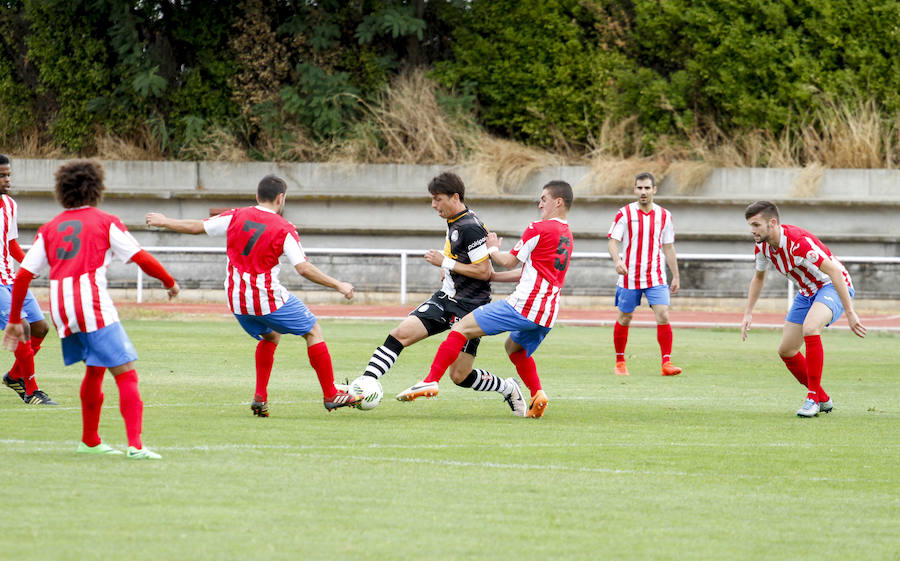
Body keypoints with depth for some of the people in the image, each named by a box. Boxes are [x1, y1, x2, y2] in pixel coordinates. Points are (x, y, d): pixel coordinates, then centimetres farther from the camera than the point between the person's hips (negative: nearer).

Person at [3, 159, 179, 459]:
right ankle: (135, 444, -22)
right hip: (94, 308, -6)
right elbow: (142, 259, -2)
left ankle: (89, 440, 34)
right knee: (126, 375, -7)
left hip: (61, 311, 6)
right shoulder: (105, 222, 3)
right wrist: (170, 282, 14)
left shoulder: (50, 228, 16)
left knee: (96, 370, 26)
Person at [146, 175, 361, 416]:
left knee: (270, 337, 29)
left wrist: (164, 222, 26)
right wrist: (338, 285, -9)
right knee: (313, 332, 10)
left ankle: (260, 397, 17)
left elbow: (197, 227, 10)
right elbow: (304, 269, -17)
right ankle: (331, 395, 8)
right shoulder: (284, 229, -10)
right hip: (268, 298, -6)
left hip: (236, 301, 6)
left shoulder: (236, 217, 2)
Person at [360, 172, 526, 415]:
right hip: (446, 297, 9)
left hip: (469, 306, -9)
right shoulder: (453, 222, 11)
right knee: (400, 334, -9)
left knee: (460, 376, -5)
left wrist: (446, 263, -16)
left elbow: (484, 271, -21)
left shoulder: (470, 228, -19)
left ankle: (508, 388, 18)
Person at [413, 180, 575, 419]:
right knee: (515, 347, 33)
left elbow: (510, 261, 1)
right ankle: (537, 394, 11)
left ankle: (431, 380, -12)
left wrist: (493, 249, 21)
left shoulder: (539, 229, -7)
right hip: (547, 317, 9)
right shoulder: (567, 236, 20)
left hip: (522, 306, -9)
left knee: (461, 328, -4)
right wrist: (492, 276, 27)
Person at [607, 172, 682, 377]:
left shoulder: (664, 215, 5)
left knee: (663, 315, -14)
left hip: (656, 277, 1)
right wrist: (617, 260, -28)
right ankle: (620, 362, 23)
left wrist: (675, 277, 12)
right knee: (625, 318, 7)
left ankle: (667, 362, -12)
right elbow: (613, 241, -7)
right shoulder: (625, 214, -3)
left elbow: (668, 247, 12)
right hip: (629, 276, -1)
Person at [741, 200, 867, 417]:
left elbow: (834, 271, -31)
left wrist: (850, 313, -32)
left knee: (810, 328, -36)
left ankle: (813, 399, -28)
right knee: (786, 351, 5)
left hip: (833, 287, -9)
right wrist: (748, 313, 11)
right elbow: (759, 277, 17)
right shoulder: (762, 246, -5)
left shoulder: (797, 242, -31)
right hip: (807, 292, 9)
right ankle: (823, 401, 24)